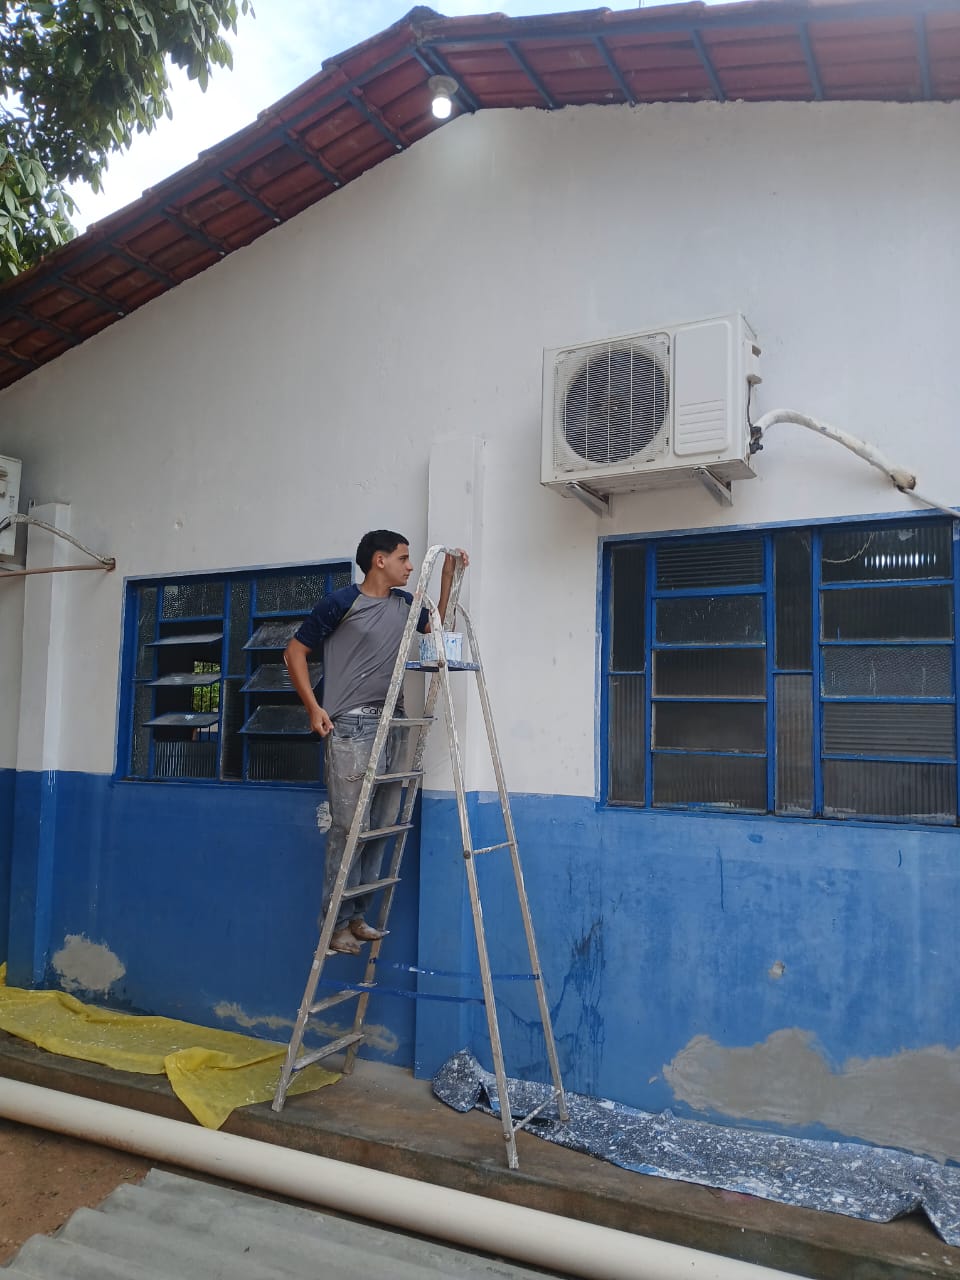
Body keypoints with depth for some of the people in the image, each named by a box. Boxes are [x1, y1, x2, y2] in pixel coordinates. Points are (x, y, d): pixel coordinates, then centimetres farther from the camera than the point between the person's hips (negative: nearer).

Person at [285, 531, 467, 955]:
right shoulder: (340, 603, -5)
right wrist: (314, 707, -9)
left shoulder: (404, 603, 13)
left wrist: (448, 575, 17)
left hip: (393, 725, 7)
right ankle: (337, 923, 4)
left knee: (382, 825, 7)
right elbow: (295, 652, 0)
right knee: (349, 826, -7)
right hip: (350, 725, -6)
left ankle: (357, 915, 18)